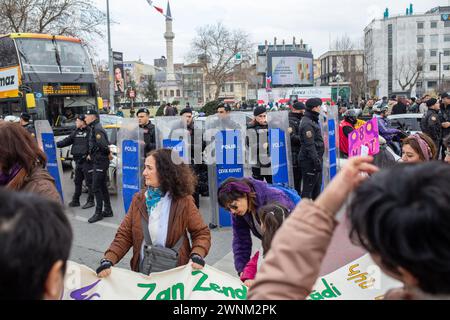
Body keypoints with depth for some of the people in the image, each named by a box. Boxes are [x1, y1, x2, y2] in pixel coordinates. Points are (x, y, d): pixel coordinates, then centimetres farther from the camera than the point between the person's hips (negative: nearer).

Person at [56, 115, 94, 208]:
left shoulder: (89, 131, -9)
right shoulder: (76, 132, 15)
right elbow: (67, 141, 16)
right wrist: (56, 144, 7)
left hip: (86, 160, -8)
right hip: (78, 161, 8)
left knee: (89, 181, -2)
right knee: (77, 181, 15)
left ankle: (90, 201, 7)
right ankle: (75, 200, 24)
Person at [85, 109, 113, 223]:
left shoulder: (97, 129, -18)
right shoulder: (93, 128, 13)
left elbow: (104, 145, -28)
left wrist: (108, 153, -12)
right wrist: (91, 154, 11)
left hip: (100, 162, -10)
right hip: (97, 161, 10)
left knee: (96, 188, -5)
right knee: (102, 187, 15)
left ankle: (98, 213, 2)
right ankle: (108, 211, 23)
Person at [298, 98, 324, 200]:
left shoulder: (313, 121, 15)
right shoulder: (307, 123, -17)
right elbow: (309, 145, -22)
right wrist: (316, 160, -23)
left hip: (316, 158, 10)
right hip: (310, 160, -10)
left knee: (317, 186, 18)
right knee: (308, 187, -4)